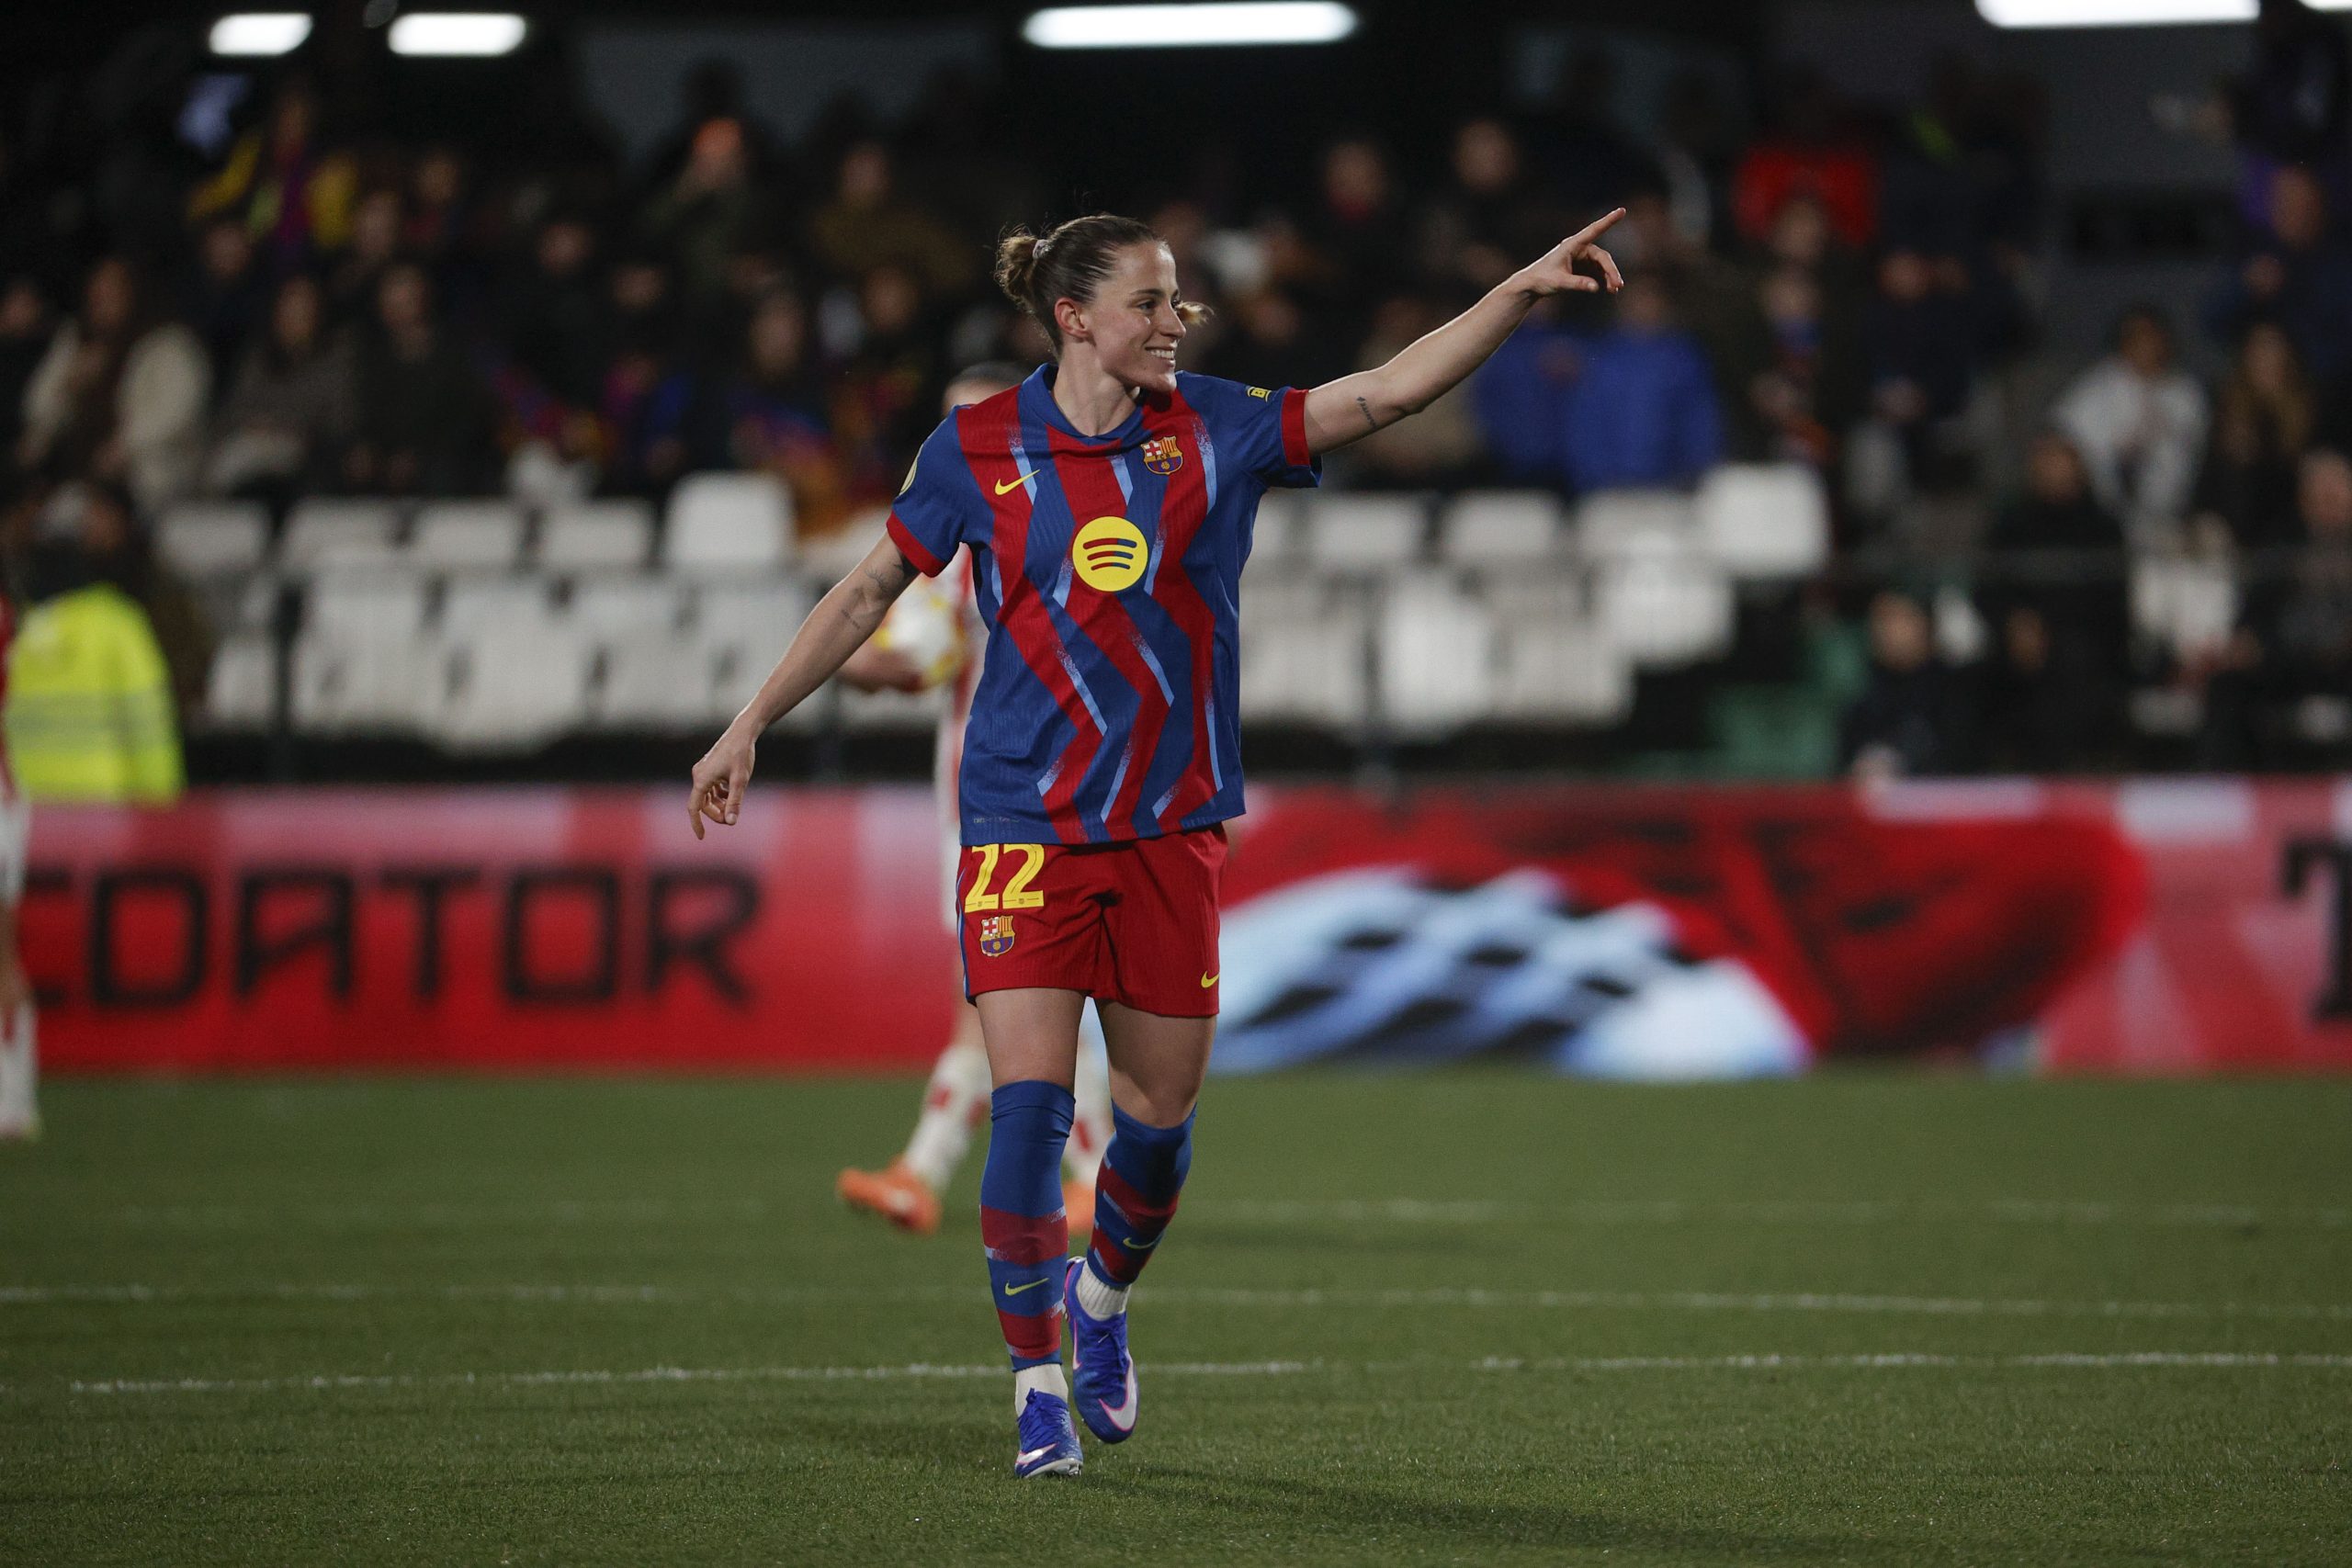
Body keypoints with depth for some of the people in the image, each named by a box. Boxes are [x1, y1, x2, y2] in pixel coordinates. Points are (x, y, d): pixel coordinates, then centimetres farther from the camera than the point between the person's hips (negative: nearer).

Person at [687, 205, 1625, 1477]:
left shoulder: (1213, 430, 1)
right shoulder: (979, 449, -2)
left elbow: (1388, 391, -6)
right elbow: (868, 592, 8)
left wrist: (1524, 289, -16)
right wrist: (748, 728, 7)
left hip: (1172, 824, 2)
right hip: (1025, 824, -2)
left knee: (1159, 1114, 7)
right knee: (1030, 1100, -12)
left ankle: (1103, 1294, 37)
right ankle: (1040, 1384, 0)